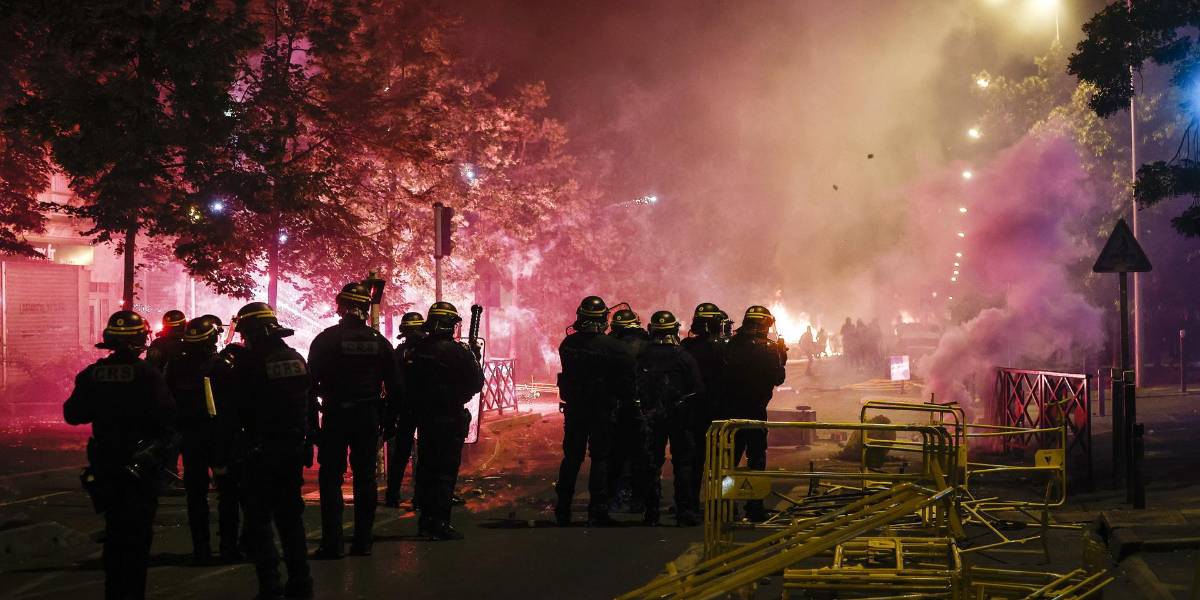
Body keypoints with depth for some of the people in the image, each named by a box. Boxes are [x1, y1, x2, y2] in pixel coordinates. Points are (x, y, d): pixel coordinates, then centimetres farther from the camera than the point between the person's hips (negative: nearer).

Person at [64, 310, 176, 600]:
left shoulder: (92, 374, -2)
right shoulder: (147, 374, -15)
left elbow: (73, 413, 3)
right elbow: (166, 415, -20)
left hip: (105, 462, 4)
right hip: (141, 463, -4)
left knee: (115, 527, 18)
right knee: (138, 530, 4)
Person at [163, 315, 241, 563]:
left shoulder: (176, 367, -1)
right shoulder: (223, 365, -12)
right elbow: (234, 404, -12)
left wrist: (175, 433, 14)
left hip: (190, 438, 3)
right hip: (220, 437, -3)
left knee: (196, 494, 11)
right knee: (228, 492, 6)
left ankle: (201, 548, 10)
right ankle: (228, 547, 2)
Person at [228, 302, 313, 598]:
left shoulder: (250, 361, -12)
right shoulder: (297, 358, 7)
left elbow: (239, 410, -11)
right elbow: (311, 405, 11)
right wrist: (307, 444, 17)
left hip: (262, 452, -6)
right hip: (294, 449, 6)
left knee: (258, 518, 0)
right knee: (290, 516, 15)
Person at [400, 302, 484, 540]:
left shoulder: (415, 351, 4)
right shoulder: (458, 351, -14)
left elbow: (405, 385, 11)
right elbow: (476, 384, -8)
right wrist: (474, 359, 8)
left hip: (423, 419, 6)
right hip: (450, 419, -6)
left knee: (426, 467, 14)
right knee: (446, 471, -3)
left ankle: (425, 520, 19)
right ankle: (440, 523, -5)